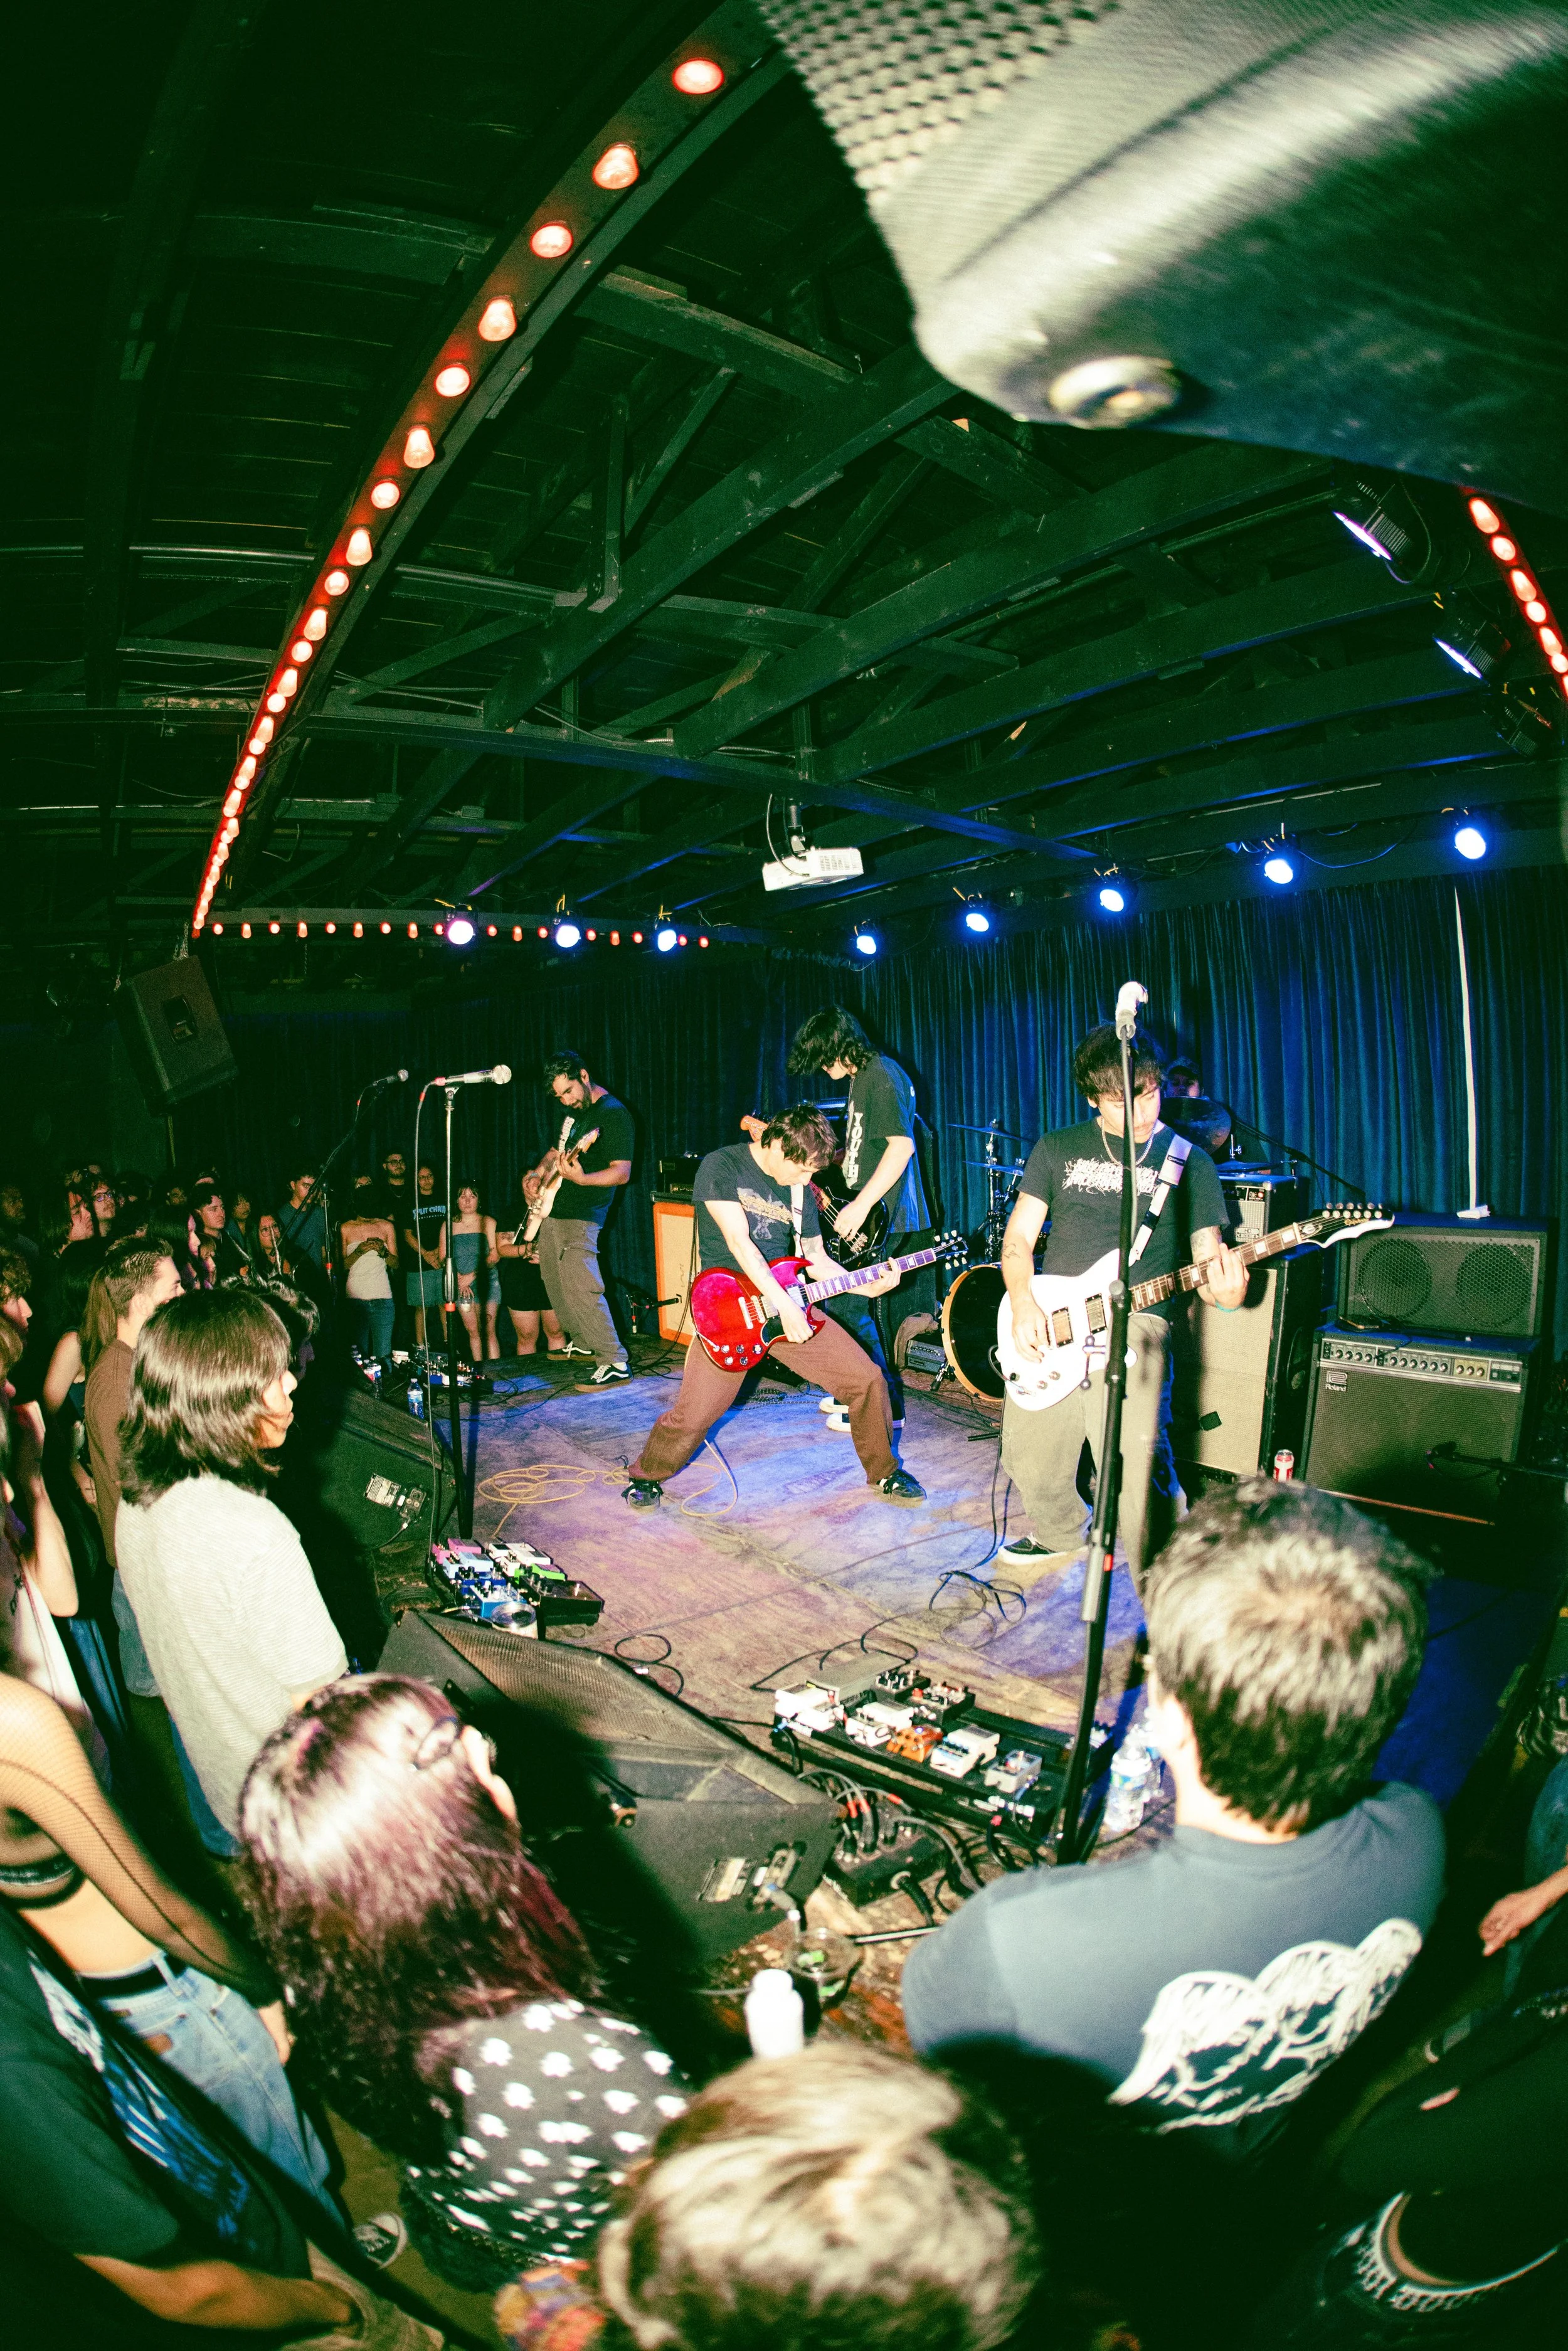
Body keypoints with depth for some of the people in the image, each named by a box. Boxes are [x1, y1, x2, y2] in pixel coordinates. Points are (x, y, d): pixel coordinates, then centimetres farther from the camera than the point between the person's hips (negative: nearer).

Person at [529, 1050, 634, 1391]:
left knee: (580, 1290, -16)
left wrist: (581, 1178, -33)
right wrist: (539, 1173, 10)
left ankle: (615, 1364, -11)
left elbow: (622, 1172, -19)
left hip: (580, 1218, -10)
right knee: (555, 1286, 17)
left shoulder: (613, 1114, -14)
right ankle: (583, 1344, 31)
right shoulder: (574, 1110, 14)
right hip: (553, 1211, 10)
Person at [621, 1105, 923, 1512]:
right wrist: (784, 1304, -25)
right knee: (692, 1416, -11)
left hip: (792, 1303, 5)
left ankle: (883, 1472, 20)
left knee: (867, 1380, -2)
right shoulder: (722, 1166, -10)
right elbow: (739, 1242, -20)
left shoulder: (801, 1189, 9)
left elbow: (817, 1260, 15)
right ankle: (646, 1476, 20)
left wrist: (868, 1287, -1)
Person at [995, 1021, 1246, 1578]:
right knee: (1029, 1462, 13)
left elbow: (1208, 1256, 3)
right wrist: (1022, 1304, -8)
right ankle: (1060, 1536, 44)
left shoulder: (1188, 1161, 6)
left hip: (1134, 1328, -3)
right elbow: (1018, 1236, 10)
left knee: (1140, 1473, -16)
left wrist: (1224, 1288, -21)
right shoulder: (1057, 1149, 11)